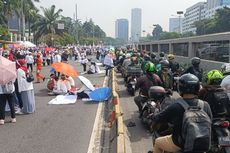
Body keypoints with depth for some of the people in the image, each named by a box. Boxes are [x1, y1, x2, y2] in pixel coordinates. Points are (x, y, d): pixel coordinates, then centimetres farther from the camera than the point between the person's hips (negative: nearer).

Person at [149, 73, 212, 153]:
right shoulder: (205, 105, -14)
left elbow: (158, 119, -11)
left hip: (179, 145, -4)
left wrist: (153, 118, 11)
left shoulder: (175, 107, -25)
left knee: (157, 141, 22)